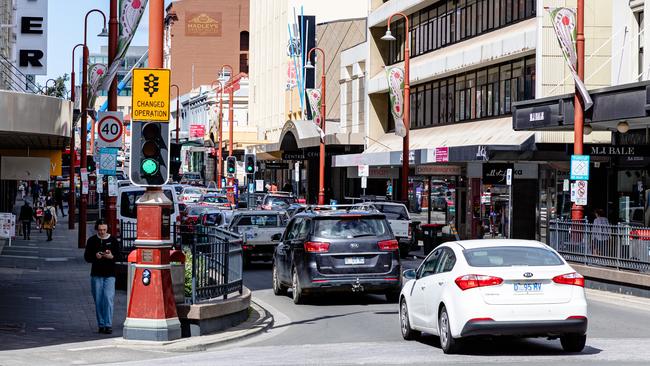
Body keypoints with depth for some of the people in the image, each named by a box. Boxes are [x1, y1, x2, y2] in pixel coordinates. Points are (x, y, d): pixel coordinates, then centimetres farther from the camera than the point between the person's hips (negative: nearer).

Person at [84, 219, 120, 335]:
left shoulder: (113, 240, 4)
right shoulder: (92, 241, 5)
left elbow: (118, 256, 5)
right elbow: (86, 257, 4)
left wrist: (111, 256, -16)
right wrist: (95, 256, -16)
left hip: (109, 274, -2)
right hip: (96, 274, 2)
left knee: (108, 298, -13)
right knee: (98, 301, 4)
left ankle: (108, 325, -12)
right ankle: (101, 325, 13)